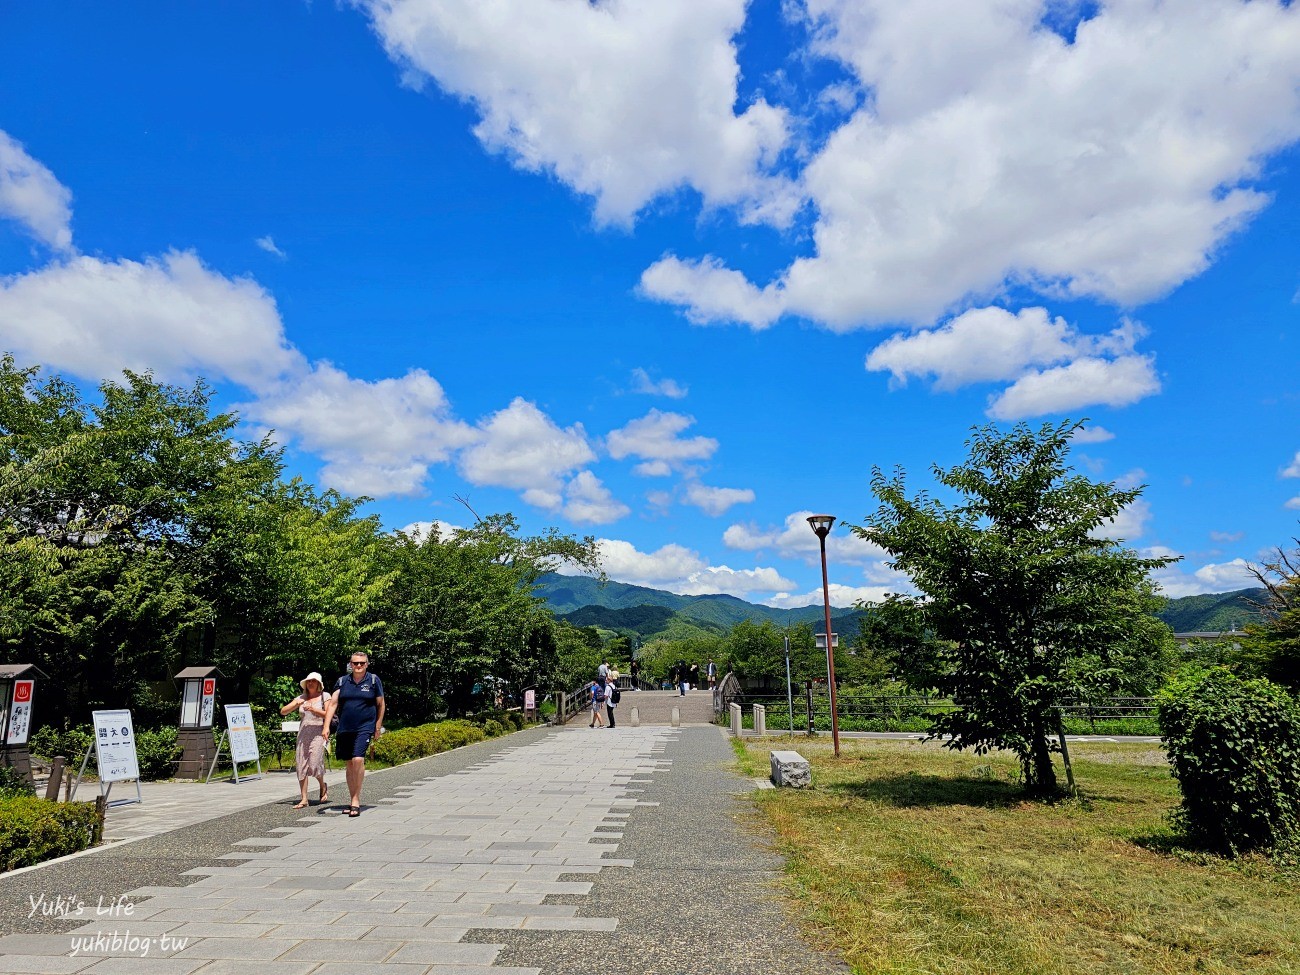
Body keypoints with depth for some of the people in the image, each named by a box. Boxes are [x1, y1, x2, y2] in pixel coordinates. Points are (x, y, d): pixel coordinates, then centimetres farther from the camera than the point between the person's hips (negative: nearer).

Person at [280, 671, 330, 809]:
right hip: (303, 734, 4)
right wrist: (296, 705, -9)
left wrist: (313, 710, -17)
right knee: (301, 765, 0)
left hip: (318, 733, -4)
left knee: (314, 764, -13)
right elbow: (283, 712, 8)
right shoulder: (301, 698, 13)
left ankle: (323, 787, 16)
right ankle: (304, 799, 6)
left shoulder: (324, 696, 4)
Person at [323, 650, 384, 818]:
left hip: (365, 728, -3)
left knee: (358, 760, -19)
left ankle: (356, 799, -9)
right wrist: (326, 726, -8)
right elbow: (333, 704, 1)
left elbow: (380, 704, 6)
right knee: (349, 764, 11)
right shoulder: (342, 681, 6)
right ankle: (352, 800, 22)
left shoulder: (374, 681, 1)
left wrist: (378, 727, 4)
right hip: (344, 729, 4)